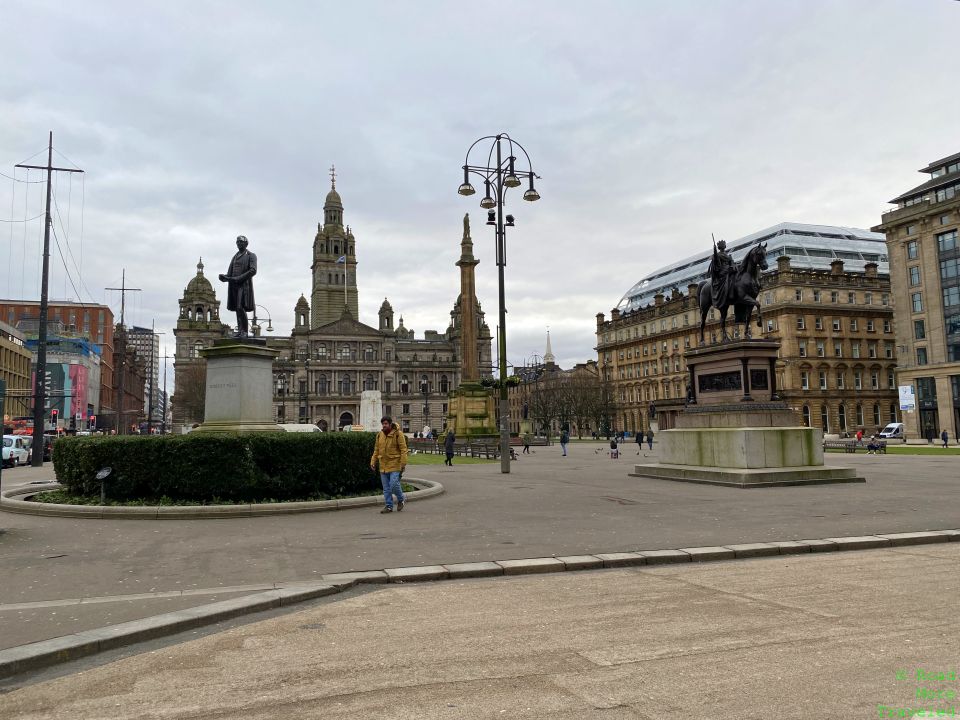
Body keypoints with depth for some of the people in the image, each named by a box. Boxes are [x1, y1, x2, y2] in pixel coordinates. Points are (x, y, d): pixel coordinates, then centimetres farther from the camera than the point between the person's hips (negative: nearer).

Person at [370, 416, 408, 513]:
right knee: (386, 487, 7)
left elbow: (403, 450, -10)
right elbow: (376, 450, 16)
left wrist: (403, 463, -16)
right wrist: (373, 462, 10)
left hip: (395, 465, -5)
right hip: (383, 465, 6)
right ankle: (389, 506, 17)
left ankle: (401, 499, 14)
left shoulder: (398, 434, -8)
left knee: (394, 484, -12)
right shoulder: (379, 435, 9)